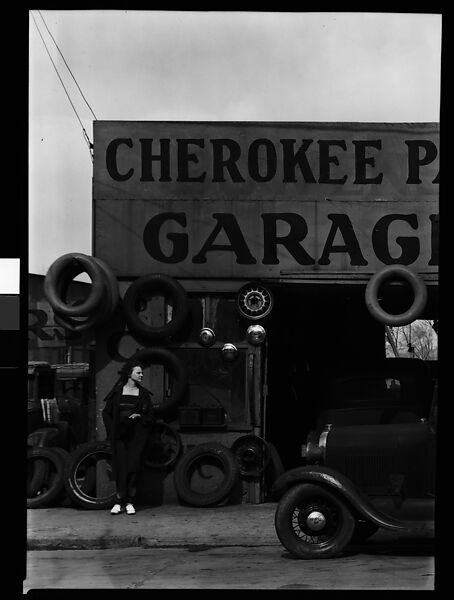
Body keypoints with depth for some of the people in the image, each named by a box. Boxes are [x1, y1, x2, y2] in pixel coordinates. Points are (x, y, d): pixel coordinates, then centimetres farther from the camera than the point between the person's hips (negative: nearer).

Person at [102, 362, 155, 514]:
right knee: (120, 468, -4)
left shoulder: (143, 394, 9)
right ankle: (119, 501, 1)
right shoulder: (117, 392, 6)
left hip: (136, 435, 1)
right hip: (119, 436, -1)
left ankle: (129, 502, 3)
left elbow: (150, 417, 13)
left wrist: (139, 416, -7)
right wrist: (111, 432, 1)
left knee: (133, 467, -3)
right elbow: (106, 413, 10)